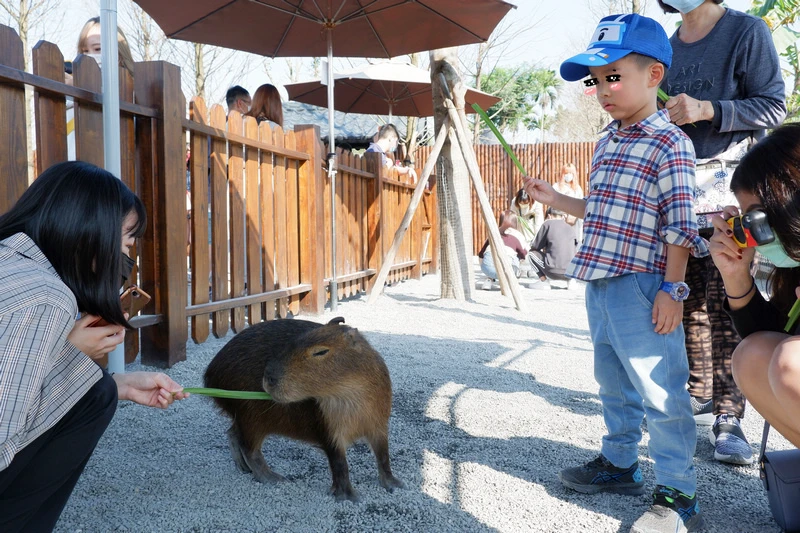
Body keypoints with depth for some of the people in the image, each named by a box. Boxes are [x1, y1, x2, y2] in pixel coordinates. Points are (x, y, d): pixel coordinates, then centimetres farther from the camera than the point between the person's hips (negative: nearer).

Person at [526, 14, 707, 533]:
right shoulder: (608, 142, 14)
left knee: (660, 391, -1)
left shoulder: (669, 144, -11)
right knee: (614, 385, 20)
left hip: (642, 288, -9)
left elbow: (680, 224, -14)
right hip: (600, 283, 9)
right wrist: (554, 199, 17)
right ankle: (619, 463, 37)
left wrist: (672, 288, -17)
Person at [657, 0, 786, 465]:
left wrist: (707, 110, -19)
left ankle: (728, 417, -3)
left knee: (727, 303, -9)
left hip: (730, 193, -6)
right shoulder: (670, 47, 16)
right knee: (689, 300, 9)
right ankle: (700, 395, 21)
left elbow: (773, 107, -7)